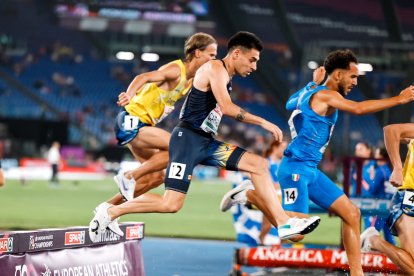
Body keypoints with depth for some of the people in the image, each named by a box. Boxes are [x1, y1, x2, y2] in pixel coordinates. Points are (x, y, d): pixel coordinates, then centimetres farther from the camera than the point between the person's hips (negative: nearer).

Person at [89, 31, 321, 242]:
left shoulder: (226, 77, 18)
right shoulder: (215, 68, -11)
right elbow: (227, 108, -22)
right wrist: (263, 123, -19)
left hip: (206, 142, 9)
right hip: (188, 139, -9)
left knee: (259, 164, -2)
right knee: (172, 204, -15)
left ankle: (284, 224, -7)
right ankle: (110, 212, -1)